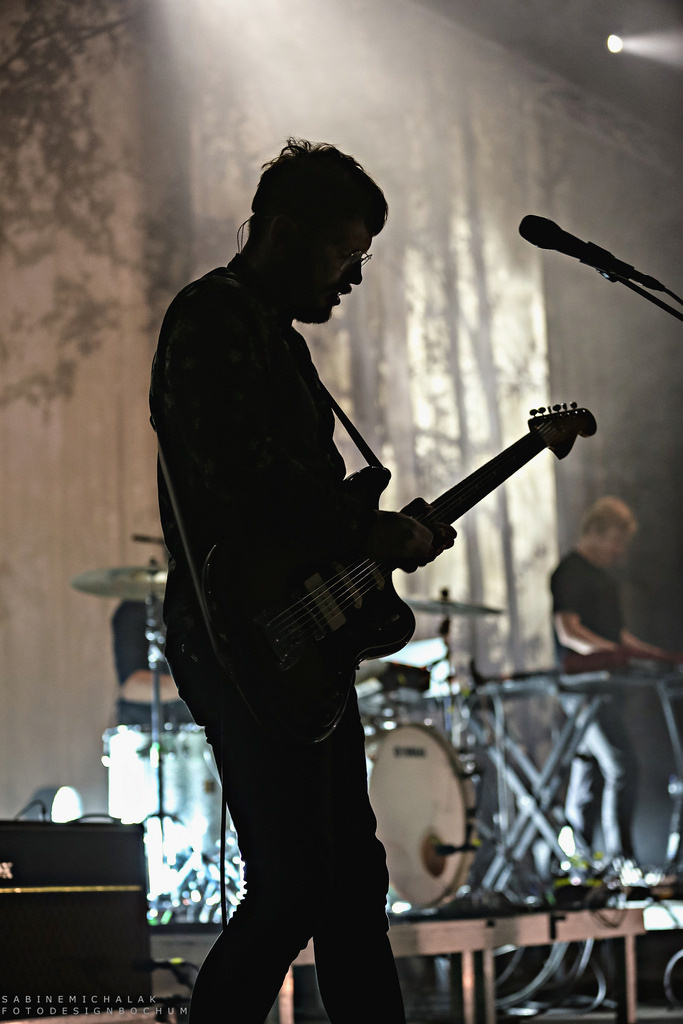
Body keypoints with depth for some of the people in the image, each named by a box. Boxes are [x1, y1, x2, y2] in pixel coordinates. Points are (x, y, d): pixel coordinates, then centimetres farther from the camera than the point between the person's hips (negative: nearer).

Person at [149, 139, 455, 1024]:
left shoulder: (278, 336, 22)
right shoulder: (210, 321, -10)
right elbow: (240, 476, -24)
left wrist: (387, 534, 10)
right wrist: (369, 532, -15)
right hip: (239, 643, -11)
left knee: (352, 877, 13)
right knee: (291, 890, -10)